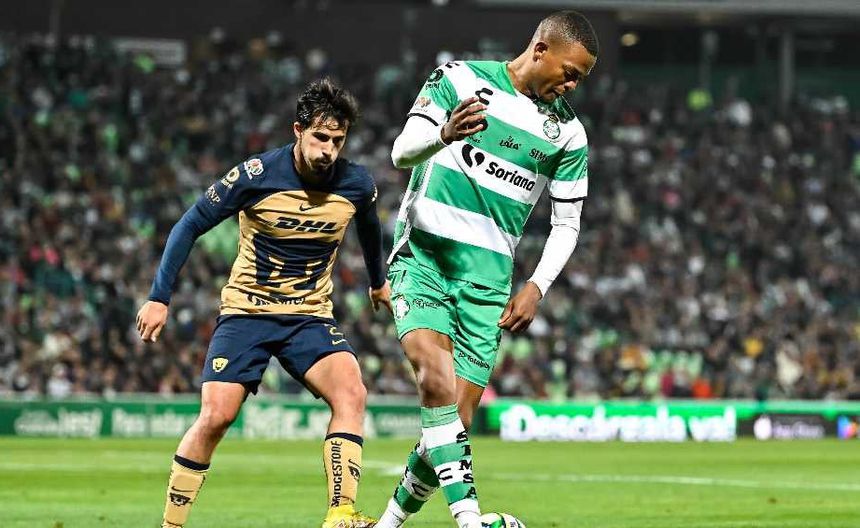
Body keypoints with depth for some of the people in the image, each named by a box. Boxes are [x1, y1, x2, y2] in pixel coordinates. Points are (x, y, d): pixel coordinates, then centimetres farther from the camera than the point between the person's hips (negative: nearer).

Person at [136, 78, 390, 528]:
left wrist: (378, 281, 35)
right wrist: (160, 297, -10)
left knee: (351, 393, -24)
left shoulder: (357, 184, -7)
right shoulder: (256, 176, -17)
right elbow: (190, 226, -7)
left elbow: (369, 227, 20)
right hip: (246, 311, -2)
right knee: (216, 416, -15)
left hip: (311, 315, 2)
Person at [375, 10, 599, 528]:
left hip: (488, 280, 3)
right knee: (438, 379, -26)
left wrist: (536, 287, -3)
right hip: (422, 257, -3)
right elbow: (402, 152, -7)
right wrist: (443, 135, -29)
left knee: (456, 420, -2)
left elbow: (567, 223, 13)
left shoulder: (568, 132, 8)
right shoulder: (461, 78, -1)